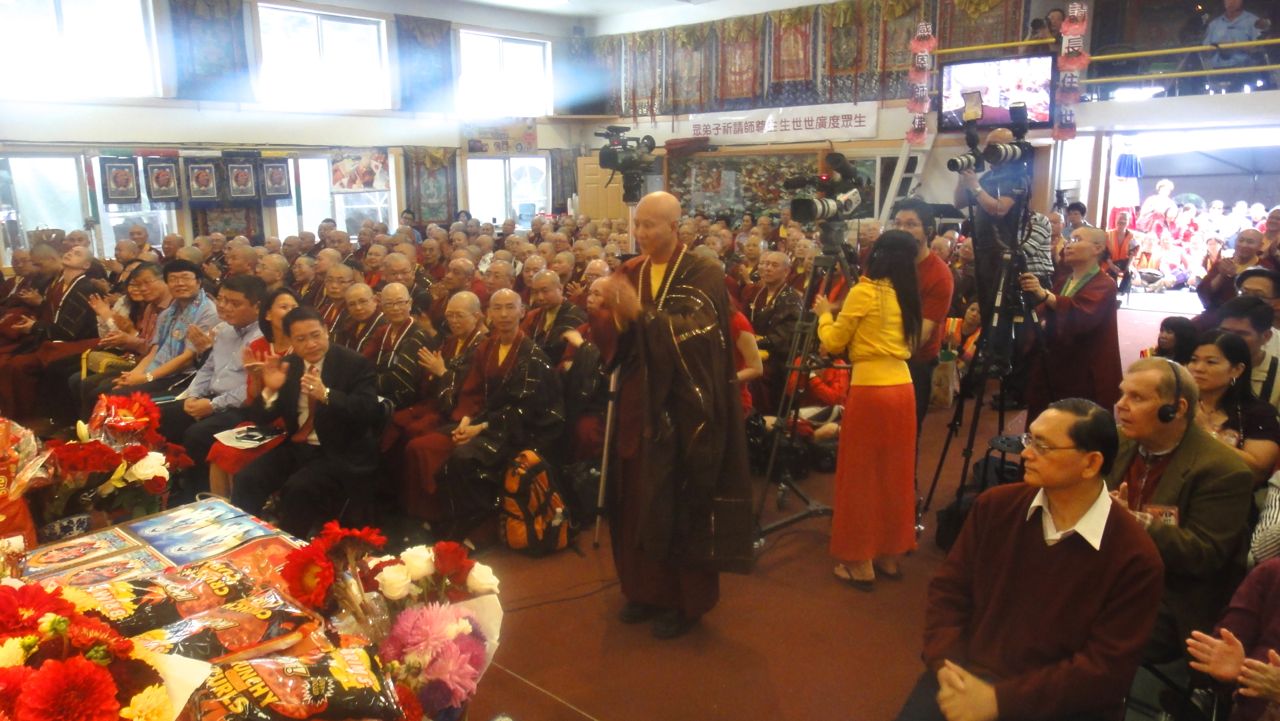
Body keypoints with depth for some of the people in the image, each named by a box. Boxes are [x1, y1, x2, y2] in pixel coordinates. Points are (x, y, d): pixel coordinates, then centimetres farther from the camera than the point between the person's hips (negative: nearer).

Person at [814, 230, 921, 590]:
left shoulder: (863, 291, -9)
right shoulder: (905, 295, 10)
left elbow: (833, 343, -4)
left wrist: (824, 314, 14)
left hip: (870, 389, -7)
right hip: (902, 387, 7)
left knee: (861, 473, 3)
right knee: (894, 473, 15)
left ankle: (861, 563, 10)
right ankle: (889, 556, 25)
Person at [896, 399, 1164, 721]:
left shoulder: (1135, 558, -10)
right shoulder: (995, 505, 2)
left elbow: (1105, 668, -12)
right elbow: (948, 589, 5)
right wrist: (946, 666, -11)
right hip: (968, 677, 3)